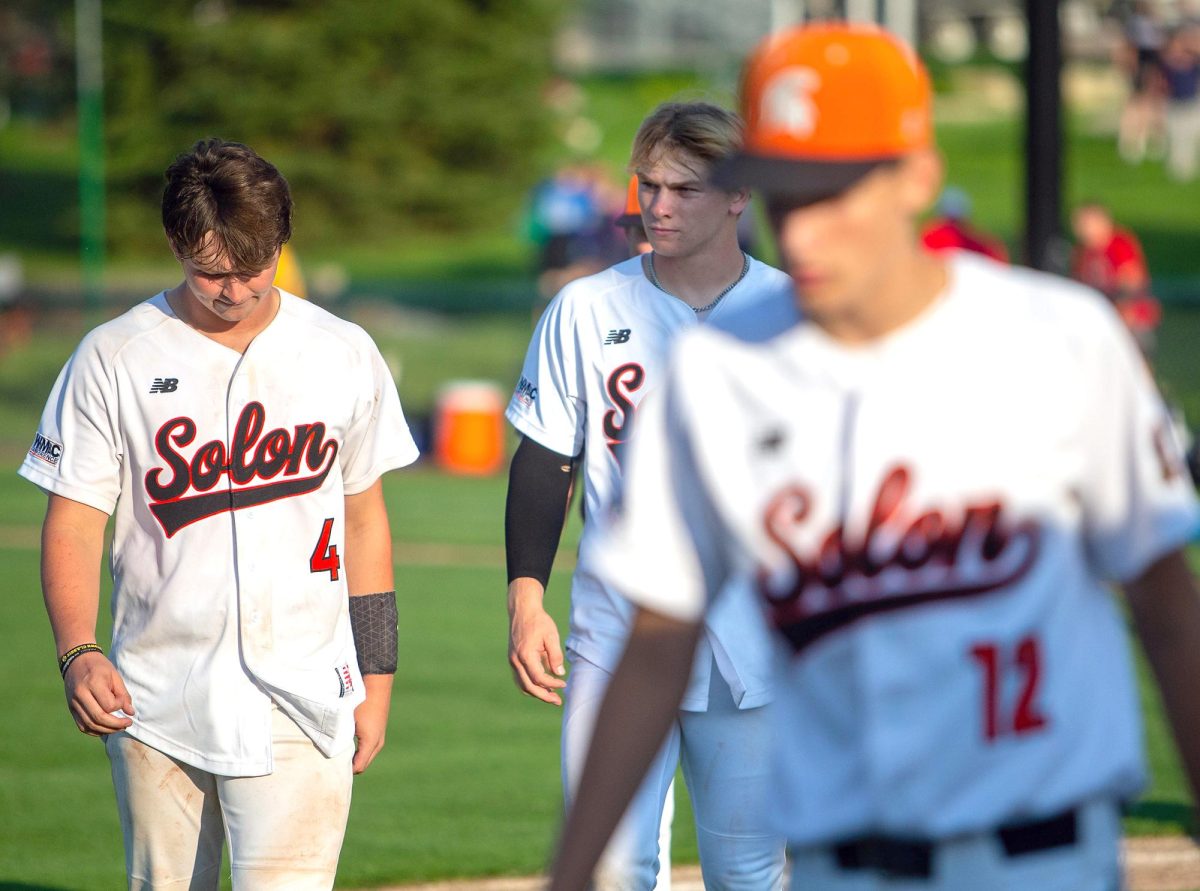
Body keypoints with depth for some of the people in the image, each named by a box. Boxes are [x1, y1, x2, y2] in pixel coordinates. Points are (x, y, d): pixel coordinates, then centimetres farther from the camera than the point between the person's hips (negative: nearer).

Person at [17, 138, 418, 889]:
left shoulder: (344, 355, 5)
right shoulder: (113, 360, 0)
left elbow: (365, 518, 13)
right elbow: (74, 525, -1)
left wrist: (376, 679, 10)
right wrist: (78, 653, -18)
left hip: (298, 704, -1)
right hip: (154, 706, 1)